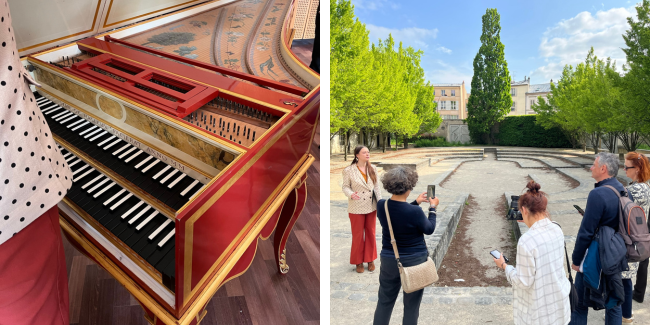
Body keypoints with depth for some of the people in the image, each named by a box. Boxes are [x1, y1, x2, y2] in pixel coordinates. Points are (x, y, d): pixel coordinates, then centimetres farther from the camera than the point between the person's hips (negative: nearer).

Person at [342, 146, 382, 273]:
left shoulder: (372, 169, 0)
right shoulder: (349, 170, -12)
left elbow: (377, 186, 5)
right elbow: (345, 187, -7)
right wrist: (351, 194, -28)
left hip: (371, 207, 4)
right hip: (356, 208, -4)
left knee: (371, 233, 14)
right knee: (358, 235, 8)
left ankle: (370, 260, 29)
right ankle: (358, 262, 23)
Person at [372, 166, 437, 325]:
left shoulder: (381, 206, -10)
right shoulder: (415, 212, -25)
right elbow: (429, 229, -6)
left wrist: (416, 202, 14)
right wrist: (432, 208, 6)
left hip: (389, 260, 4)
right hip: (415, 261, -4)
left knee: (384, 302, 18)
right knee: (411, 305, 13)